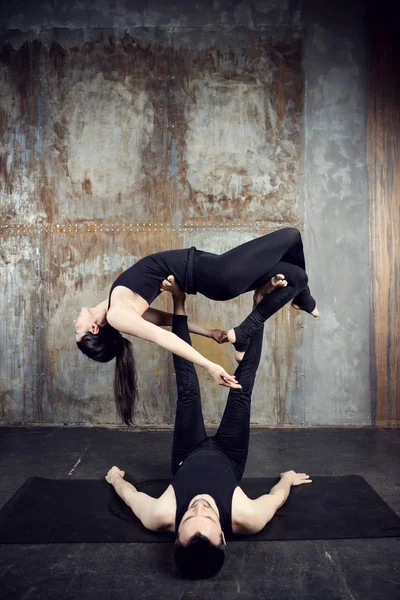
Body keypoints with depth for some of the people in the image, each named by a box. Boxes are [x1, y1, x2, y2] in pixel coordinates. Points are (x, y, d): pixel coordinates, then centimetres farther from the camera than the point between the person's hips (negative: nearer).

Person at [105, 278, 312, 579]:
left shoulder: (161, 517, -44)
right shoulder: (247, 520, -44)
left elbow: (129, 493, -20)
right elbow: (277, 494, -20)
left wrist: (115, 476, 2)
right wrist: (288, 478, 2)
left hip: (188, 460, 0)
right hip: (227, 460, 0)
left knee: (187, 389, -1)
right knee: (242, 387, -3)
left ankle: (180, 305, 20)